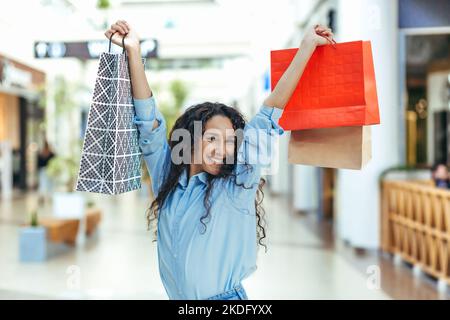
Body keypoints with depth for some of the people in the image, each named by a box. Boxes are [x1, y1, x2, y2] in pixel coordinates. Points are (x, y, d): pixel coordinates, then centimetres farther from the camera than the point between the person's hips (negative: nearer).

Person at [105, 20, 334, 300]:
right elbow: (149, 121, -7)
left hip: (228, 298, -3)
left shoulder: (235, 185, -9)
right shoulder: (167, 178, -2)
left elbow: (269, 114, -12)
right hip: (178, 298, 3)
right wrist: (133, 50, -14)